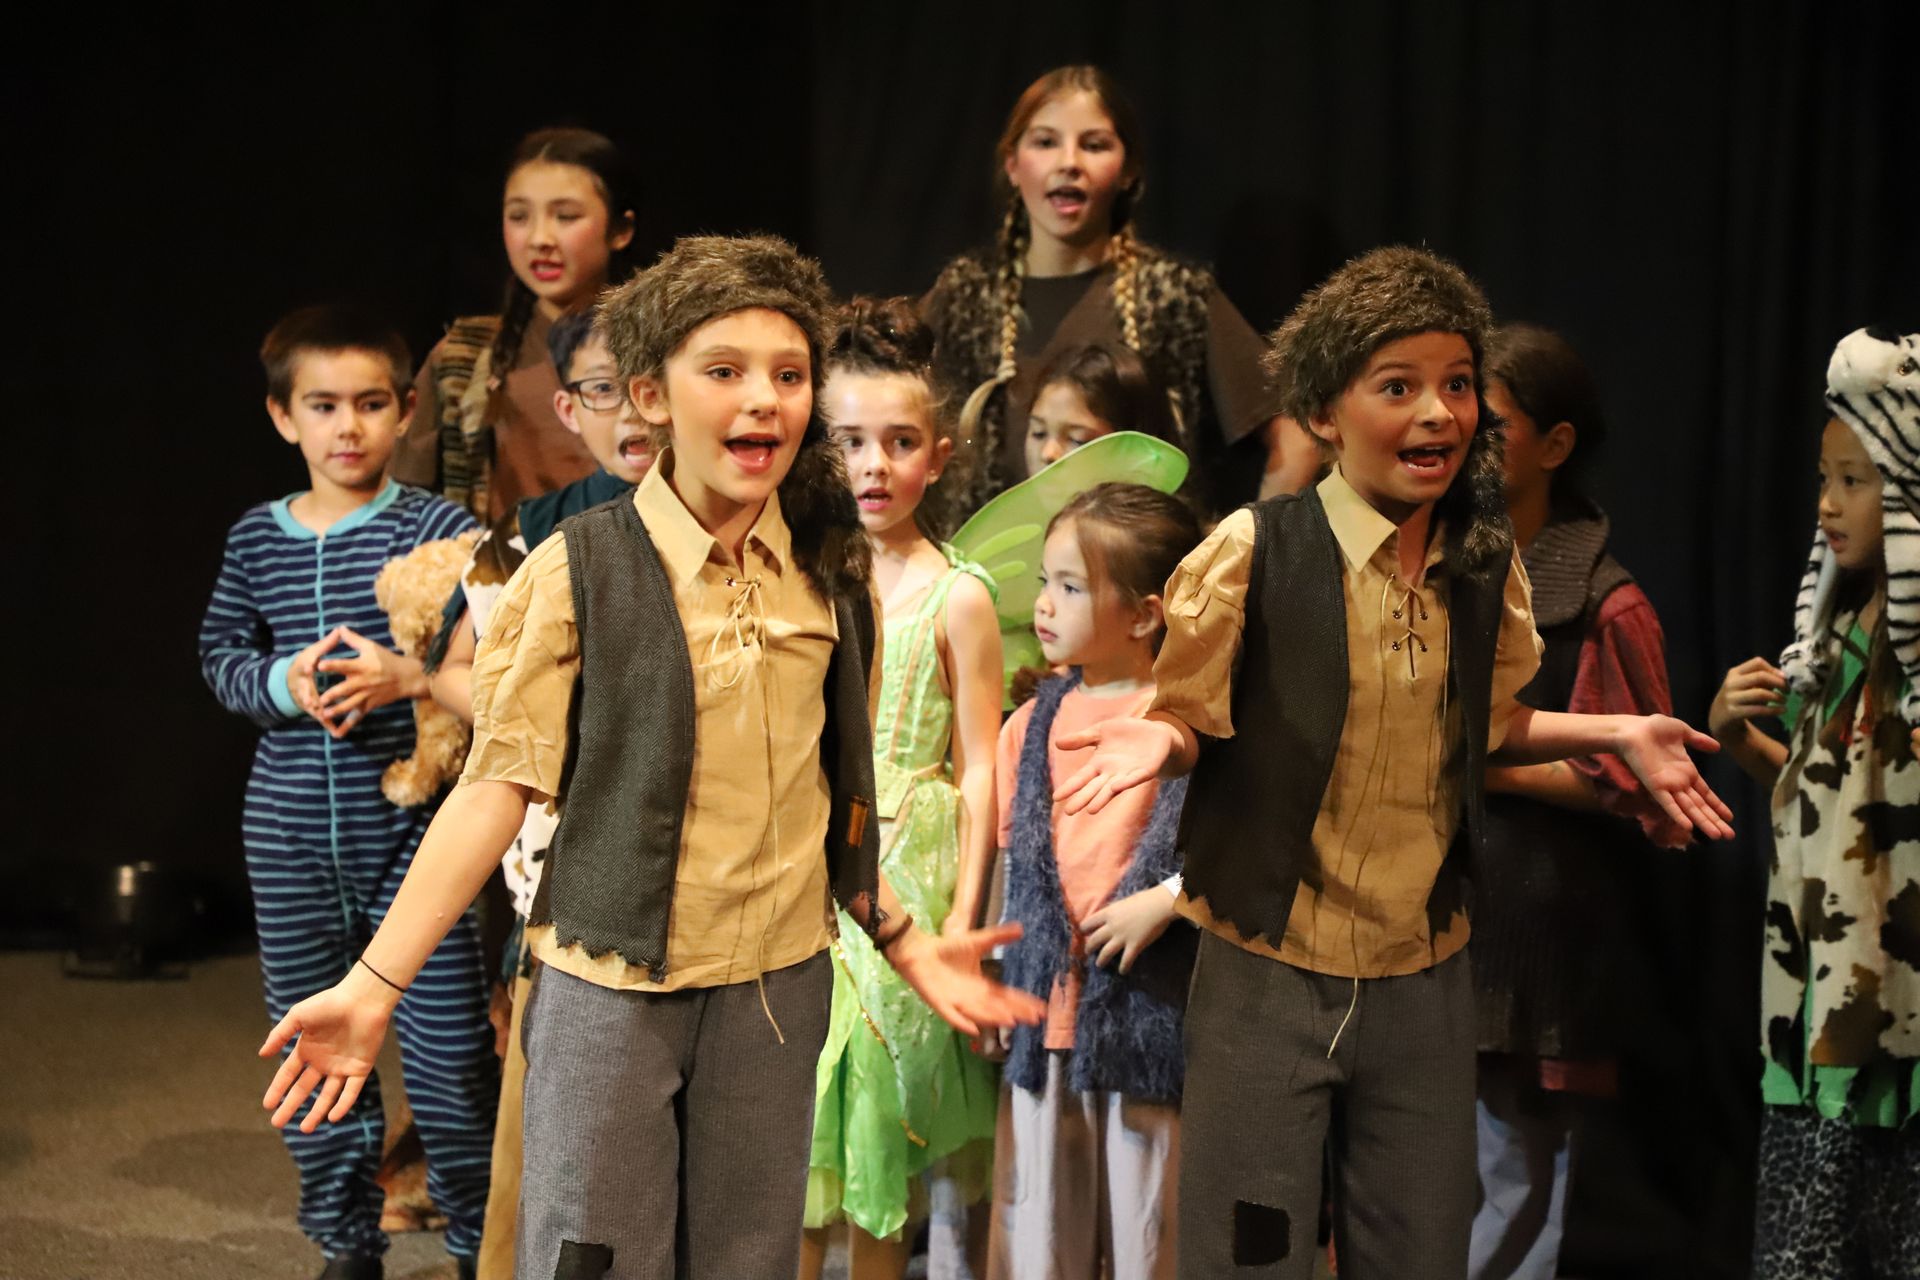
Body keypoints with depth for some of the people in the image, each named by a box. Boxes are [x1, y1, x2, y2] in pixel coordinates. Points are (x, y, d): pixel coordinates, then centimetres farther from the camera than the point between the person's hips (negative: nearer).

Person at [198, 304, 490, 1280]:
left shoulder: (436, 529, -6)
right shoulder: (256, 538, 6)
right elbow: (220, 654, 12)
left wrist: (405, 676, -23)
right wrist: (284, 684, -8)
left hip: (415, 828, -4)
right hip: (290, 834, 4)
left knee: (448, 1052, -2)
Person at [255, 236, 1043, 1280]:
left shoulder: (828, 572, 5)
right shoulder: (579, 570, -9)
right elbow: (498, 785, -9)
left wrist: (906, 943, 13)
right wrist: (374, 983, -14)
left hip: (779, 988, 4)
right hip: (610, 989, -4)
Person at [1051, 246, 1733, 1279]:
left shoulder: (1488, 564, 1)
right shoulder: (1253, 550, -13)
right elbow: (1192, 719, -3)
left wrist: (1613, 734, 3)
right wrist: (1155, 742, -24)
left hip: (1427, 986, 4)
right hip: (1267, 978, -4)